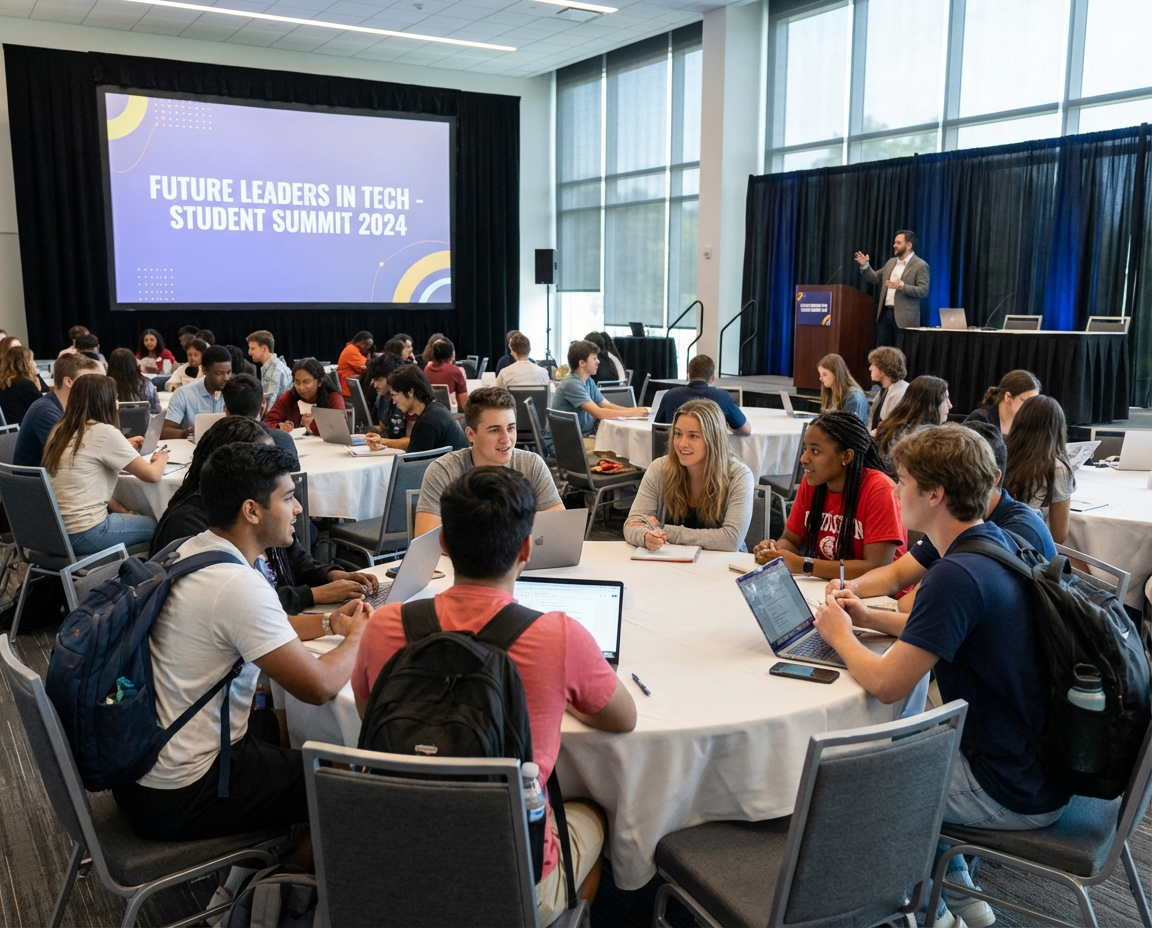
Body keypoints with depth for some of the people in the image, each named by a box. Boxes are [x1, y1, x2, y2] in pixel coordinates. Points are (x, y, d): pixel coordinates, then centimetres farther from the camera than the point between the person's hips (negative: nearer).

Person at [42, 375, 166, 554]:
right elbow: (152, 475, -9)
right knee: (156, 525, 12)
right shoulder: (104, 432, -14)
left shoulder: (60, 430, 8)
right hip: (83, 535, -8)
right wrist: (161, 458, 11)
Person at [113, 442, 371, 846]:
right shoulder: (238, 585, -28)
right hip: (178, 797, -9)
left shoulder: (191, 551, 1)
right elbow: (318, 686, -24)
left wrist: (328, 623, 10)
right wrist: (357, 636, -5)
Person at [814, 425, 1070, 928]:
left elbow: (886, 684, -25)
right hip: (1046, 762, 9)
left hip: (1014, 794, -9)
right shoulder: (998, 543, 2)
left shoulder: (957, 575, -28)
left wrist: (839, 634, -6)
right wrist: (870, 619, 9)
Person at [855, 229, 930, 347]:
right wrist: (865, 266, 4)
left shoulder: (920, 265, -6)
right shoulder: (891, 262, 16)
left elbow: (923, 291, -14)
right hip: (885, 313, 7)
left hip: (904, 317, -7)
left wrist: (902, 286, -26)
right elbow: (876, 278, 19)